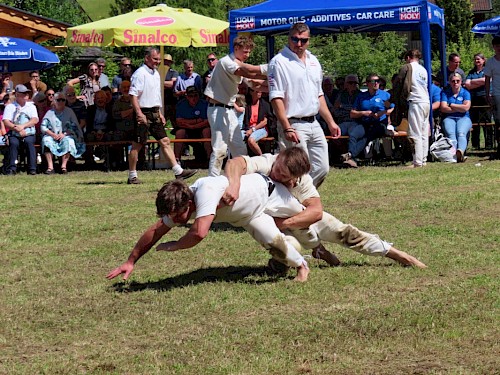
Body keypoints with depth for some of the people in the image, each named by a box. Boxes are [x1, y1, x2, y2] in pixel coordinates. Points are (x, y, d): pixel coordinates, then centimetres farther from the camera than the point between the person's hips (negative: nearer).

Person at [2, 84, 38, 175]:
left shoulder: (31, 106, 17)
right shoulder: (10, 106, 10)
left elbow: (35, 120, 1)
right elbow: (6, 122, -2)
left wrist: (23, 126, -16)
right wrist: (17, 129, -17)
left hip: (29, 134, 1)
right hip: (14, 134, -1)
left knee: (29, 142, -32)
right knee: (13, 143, -33)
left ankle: (32, 169, -37)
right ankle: (12, 168, -36)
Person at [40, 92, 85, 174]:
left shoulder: (69, 111, 9)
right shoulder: (50, 112, 11)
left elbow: (74, 127, 0)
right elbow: (43, 127, 2)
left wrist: (64, 134, -14)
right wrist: (52, 134, -15)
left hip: (66, 136, -1)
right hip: (52, 136, 1)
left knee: (68, 141, -34)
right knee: (46, 139, -31)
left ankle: (64, 166, -34)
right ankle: (50, 167, -35)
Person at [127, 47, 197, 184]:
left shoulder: (156, 73, 16)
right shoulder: (140, 74, -13)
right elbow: (133, 95, -19)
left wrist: (160, 113, 21)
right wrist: (139, 113, -26)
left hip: (154, 113, 9)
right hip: (143, 113, -9)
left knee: (165, 142, 5)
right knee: (137, 145, -2)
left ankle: (178, 171, 4)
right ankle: (132, 176, 5)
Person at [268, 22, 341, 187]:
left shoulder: (313, 61, 15)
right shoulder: (279, 62, -8)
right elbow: (276, 98, -15)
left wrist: (330, 122, 17)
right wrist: (287, 128, -22)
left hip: (314, 124, 8)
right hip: (293, 125, -8)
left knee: (322, 168, 8)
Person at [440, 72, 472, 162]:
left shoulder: (465, 93, 12)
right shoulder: (445, 92, 13)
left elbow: (466, 108, -5)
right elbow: (443, 108, -1)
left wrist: (451, 105, 1)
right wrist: (459, 108, -1)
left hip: (463, 118, -1)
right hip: (449, 118, 1)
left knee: (461, 133, -33)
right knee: (450, 134, -32)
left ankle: (460, 151, -62)